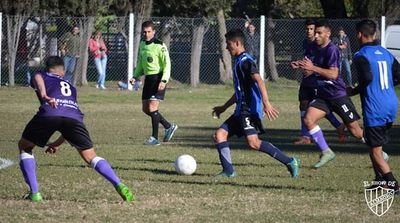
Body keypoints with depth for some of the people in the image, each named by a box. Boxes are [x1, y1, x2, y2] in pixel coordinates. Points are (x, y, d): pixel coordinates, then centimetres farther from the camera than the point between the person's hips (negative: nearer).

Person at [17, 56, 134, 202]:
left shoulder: (41, 77, 33)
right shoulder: (70, 87, 43)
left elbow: (37, 78, 3)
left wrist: (43, 96, -16)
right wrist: (57, 144, 57)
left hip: (48, 113, -2)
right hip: (74, 117, 3)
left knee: (24, 147, 22)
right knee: (91, 157, 13)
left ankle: (34, 193, 10)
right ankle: (119, 186, -9)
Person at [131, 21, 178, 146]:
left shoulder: (159, 46, -13)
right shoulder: (142, 44, 10)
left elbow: (167, 64, -15)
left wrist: (164, 80, -24)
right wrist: (136, 76, 12)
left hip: (158, 78, -8)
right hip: (148, 78, 8)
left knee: (152, 107, -14)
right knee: (145, 108, 9)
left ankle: (155, 138, -5)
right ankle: (169, 126, 24)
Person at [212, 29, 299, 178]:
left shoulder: (245, 61, -10)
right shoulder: (238, 61, 21)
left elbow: (259, 80, -24)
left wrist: (266, 103, -35)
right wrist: (224, 108, 37)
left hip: (249, 109, -10)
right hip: (241, 110, 10)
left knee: (253, 142, -21)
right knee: (219, 135, 3)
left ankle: (289, 162, -17)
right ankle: (228, 171, 0)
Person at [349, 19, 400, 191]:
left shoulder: (361, 56, -11)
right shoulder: (385, 53, 11)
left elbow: (367, 78, -24)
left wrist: (354, 91, -8)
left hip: (374, 110, -8)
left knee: (375, 151, -3)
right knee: (377, 147, 23)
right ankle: (380, 181, 25)